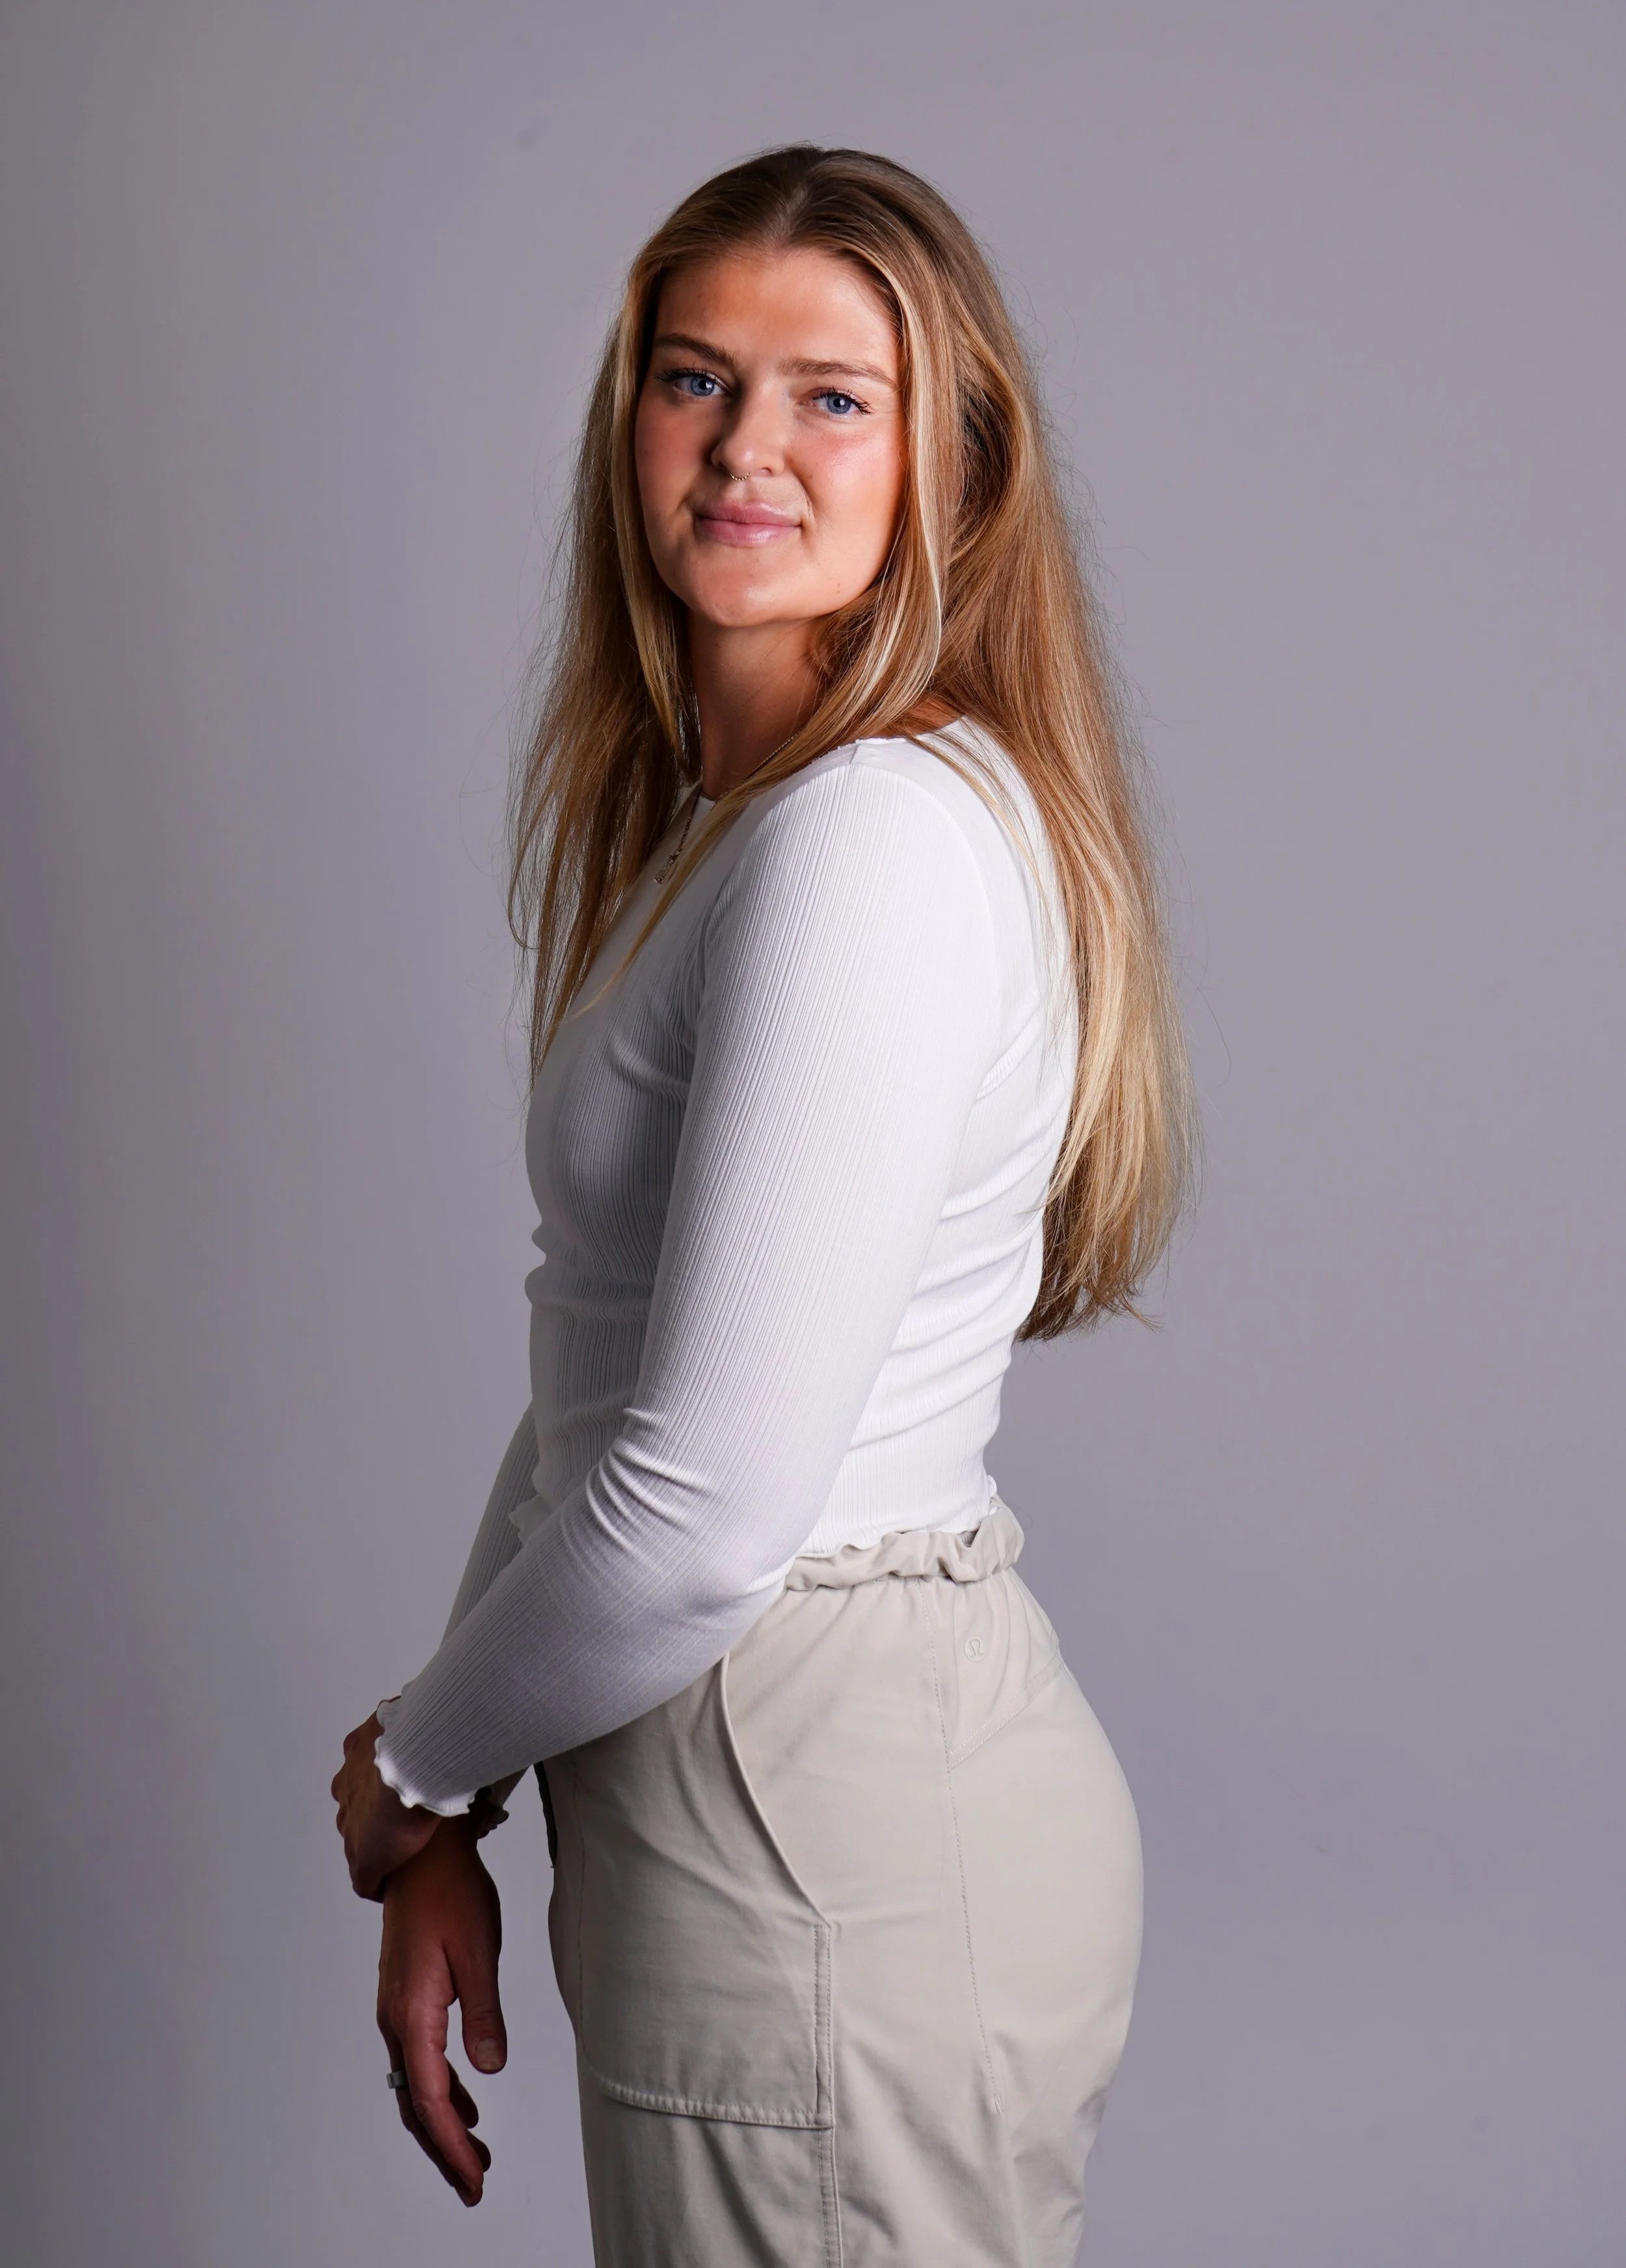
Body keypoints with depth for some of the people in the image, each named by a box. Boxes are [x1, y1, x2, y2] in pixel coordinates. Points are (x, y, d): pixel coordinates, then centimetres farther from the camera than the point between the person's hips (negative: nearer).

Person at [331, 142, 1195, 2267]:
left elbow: (706, 1508, -24)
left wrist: (408, 1768, -6)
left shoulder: (877, 839, -21)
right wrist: (447, 1831, 8)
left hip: (831, 1826, -9)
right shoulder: (704, 816, 11)